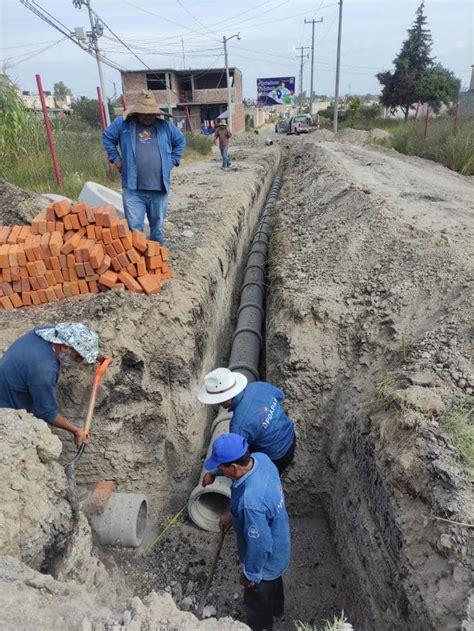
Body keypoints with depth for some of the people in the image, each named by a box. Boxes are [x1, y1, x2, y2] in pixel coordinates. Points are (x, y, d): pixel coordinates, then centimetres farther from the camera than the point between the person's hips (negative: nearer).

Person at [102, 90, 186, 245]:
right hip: (133, 189, -2)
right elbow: (107, 137, 15)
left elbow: (180, 141, 20)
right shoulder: (123, 123, 2)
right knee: (134, 228, -4)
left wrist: (172, 161, 12)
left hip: (159, 188, 2)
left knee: (157, 226, 13)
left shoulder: (165, 126, 6)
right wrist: (116, 159, 7)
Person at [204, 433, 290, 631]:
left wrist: (249, 573, -13)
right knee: (274, 581, 38)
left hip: (265, 558, -7)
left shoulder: (251, 501, -46)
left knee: (257, 601, 25)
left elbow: (259, 544, -32)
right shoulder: (261, 458, -22)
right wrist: (233, 515, 5)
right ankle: (276, 608, 66)